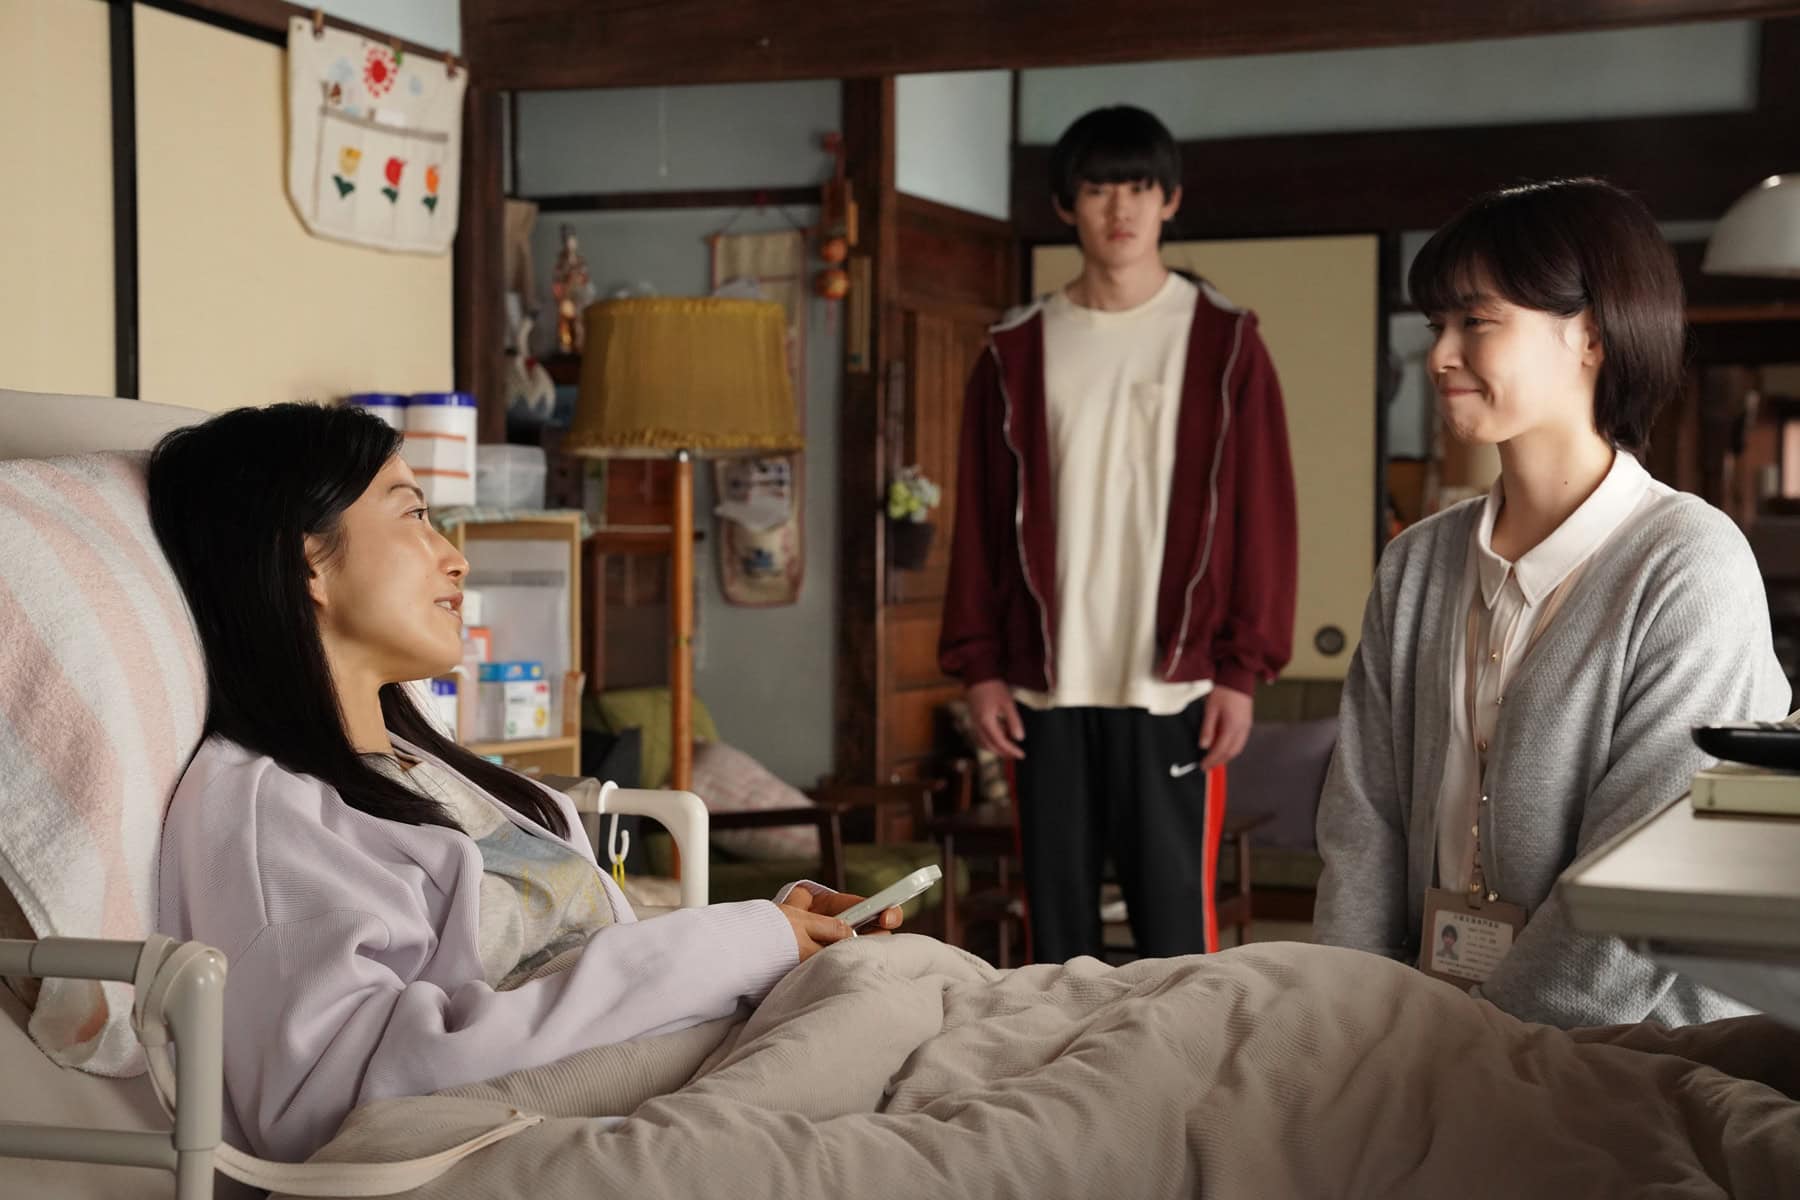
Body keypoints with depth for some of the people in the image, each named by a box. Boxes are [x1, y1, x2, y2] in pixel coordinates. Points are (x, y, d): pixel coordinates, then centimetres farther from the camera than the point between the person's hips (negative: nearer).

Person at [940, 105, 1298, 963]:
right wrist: (979, 668, 3)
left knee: (1172, 909, 0)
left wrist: (1241, 669, -6)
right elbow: (981, 523, 8)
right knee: (1056, 912, 8)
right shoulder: (1017, 353, 8)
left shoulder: (1222, 342, 1)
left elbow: (1263, 515, -1)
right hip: (1046, 684, 3)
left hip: (1172, 682, -2)